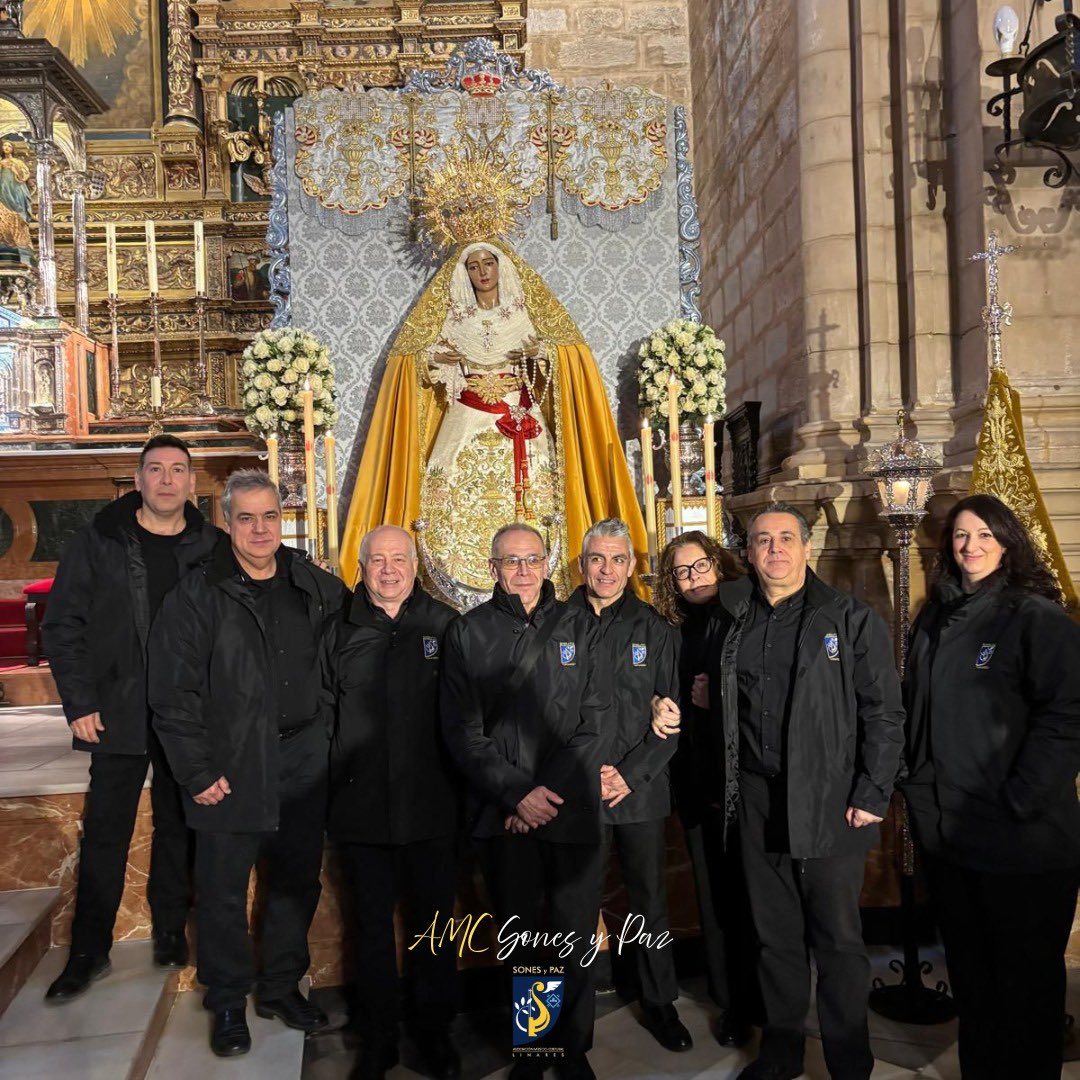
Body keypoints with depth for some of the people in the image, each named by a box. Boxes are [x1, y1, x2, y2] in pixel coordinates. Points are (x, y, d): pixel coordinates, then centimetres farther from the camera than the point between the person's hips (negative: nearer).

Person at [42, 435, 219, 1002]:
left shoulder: (211, 548, 1)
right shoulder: (99, 541, -1)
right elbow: (62, 624, 0)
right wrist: (80, 702, -6)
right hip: (118, 714, -1)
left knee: (178, 828, 12)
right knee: (105, 833, 7)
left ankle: (170, 933, 28)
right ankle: (89, 951, 22)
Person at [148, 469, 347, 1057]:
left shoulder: (317, 589, 4)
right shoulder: (197, 595, -6)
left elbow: (337, 669, 12)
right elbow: (173, 692, -8)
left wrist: (327, 736, 5)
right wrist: (197, 771, -10)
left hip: (304, 762, 3)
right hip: (232, 767, -3)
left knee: (298, 881, 14)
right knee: (224, 888, 8)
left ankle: (282, 987, 34)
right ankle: (228, 1003, 29)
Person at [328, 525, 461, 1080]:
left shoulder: (445, 625, -1)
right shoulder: (340, 628, 1)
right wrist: (329, 780, 0)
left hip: (431, 806, 0)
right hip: (360, 805, 1)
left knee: (433, 924, 13)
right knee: (372, 927, 15)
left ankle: (436, 1033, 34)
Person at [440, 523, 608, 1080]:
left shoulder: (580, 627, 6)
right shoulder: (467, 633, 4)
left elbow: (595, 721, 1)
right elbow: (462, 730, 0)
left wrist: (548, 792, -7)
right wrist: (517, 792, -10)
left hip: (571, 809, 1)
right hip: (502, 814, 0)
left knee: (575, 938, 4)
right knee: (520, 936, 7)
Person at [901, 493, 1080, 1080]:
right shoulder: (933, 621, 10)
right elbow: (912, 709, 17)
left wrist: (1017, 802, -18)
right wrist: (917, 785, 9)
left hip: (1022, 838, -6)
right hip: (945, 829, 6)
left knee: (1026, 973, 9)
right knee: (968, 968, 19)